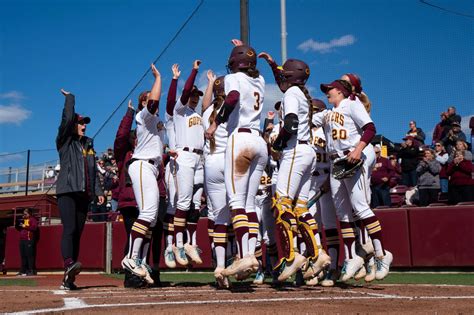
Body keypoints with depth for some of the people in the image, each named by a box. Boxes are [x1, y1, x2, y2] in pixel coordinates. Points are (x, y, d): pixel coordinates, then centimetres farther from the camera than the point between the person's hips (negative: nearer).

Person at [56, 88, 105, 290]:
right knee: (69, 229, -22)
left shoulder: (88, 144, 23)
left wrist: (98, 191, 9)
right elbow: (67, 118, -8)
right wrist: (69, 98, 5)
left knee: (78, 233, 0)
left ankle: (68, 279, -1)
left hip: (84, 194, 5)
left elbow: (93, 169, 19)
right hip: (67, 191, -5)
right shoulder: (64, 140, 7)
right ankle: (69, 264, -38)